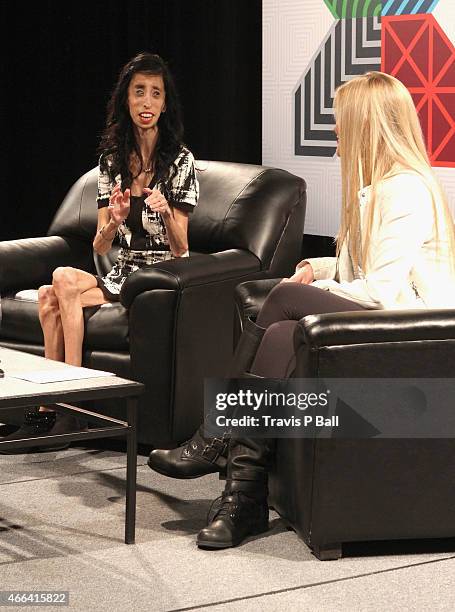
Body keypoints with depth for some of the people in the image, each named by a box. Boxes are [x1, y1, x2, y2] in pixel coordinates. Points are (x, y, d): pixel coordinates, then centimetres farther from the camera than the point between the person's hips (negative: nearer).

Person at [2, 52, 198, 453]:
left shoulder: (179, 161, -6)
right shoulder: (112, 158, 8)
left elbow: (180, 249, -7)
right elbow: (100, 247, 6)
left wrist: (166, 213, -27)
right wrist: (114, 221, -16)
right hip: (122, 274, 5)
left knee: (62, 281, -26)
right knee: (51, 296, -24)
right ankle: (47, 412, -20)